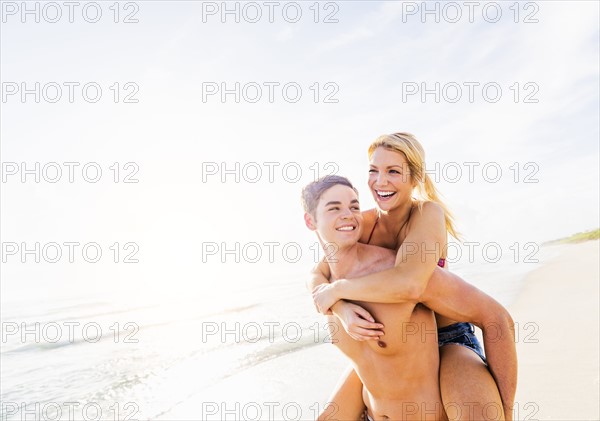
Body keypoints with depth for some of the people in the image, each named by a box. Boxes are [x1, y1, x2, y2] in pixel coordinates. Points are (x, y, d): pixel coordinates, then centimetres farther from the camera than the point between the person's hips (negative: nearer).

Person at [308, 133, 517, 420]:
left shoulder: (429, 212, -23)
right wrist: (340, 309, -31)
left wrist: (336, 289, -29)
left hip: (447, 340, -5)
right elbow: (316, 278, -10)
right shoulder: (363, 223, -7)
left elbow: (410, 284, -40)